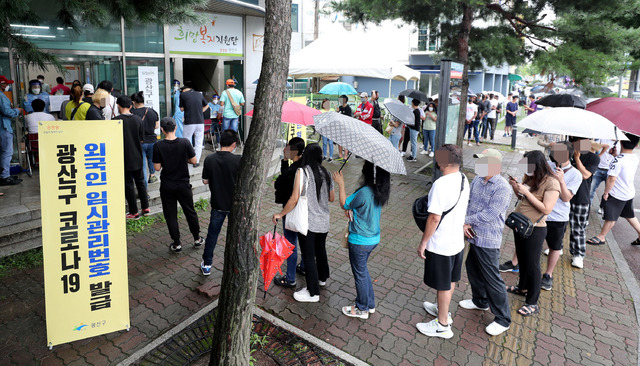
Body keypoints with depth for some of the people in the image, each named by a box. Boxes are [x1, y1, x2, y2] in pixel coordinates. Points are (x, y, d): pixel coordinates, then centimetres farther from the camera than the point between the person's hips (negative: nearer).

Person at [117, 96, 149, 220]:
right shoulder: (138, 119, 0)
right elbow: (141, 139, 6)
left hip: (125, 158, -4)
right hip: (137, 158, 5)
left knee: (128, 184, 4)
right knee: (140, 182, 17)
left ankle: (134, 212, 10)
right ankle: (145, 207, 22)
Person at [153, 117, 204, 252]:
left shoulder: (158, 146, -13)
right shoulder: (185, 142, -12)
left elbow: (157, 168, -10)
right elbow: (193, 161, -5)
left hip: (167, 186, -1)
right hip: (183, 184, 1)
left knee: (171, 215, 11)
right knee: (190, 212, 17)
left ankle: (176, 244, 18)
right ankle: (197, 239, 30)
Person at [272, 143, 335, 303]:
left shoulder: (302, 172, -16)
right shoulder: (326, 173, 2)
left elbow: (294, 199, -20)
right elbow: (332, 198, 12)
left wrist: (280, 214, -8)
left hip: (308, 222, -6)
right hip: (323, 222, 7)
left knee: (308, 256, 5)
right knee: (321, 250, 26)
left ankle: (313, 293, 16)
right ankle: (322, 277, 48)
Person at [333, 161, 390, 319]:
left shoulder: (364, 192, -29)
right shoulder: (380, 190, -3)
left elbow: (344, 204, -13)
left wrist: (341, 183, -6)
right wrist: (352, 210, -1)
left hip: (360, 241, -8)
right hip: (373, 238, 8)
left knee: (360, 274, 11)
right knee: (363, 270, 26)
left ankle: (362, 309, 30)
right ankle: (370, 304, 40)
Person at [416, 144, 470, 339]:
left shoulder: (441, 184, -28)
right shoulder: (463, 179, 0)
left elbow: (435, 218, -26)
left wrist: (423, 243, -16)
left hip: (441, 245, -8)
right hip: (458, 241, 8)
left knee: (443, 285, 8)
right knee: (451, 280, 24)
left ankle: (442, 325, 25)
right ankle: (442, 309, 46)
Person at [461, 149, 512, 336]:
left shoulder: (503, 188, -21)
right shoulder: (477, 180, 2)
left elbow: (489, 215, -24)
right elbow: (468, 202, 6)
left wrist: (466, 220, -15)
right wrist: (465, 224, -8)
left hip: (488, 241, -8)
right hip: (474, 236, 8)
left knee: (492, 279, 1)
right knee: (473, 269, 23)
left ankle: (503, 319, 18)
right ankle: (480, 301, 47)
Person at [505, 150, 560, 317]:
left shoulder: (551, 183, -19)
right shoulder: (530, 178, 2)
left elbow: (546, 209, -23)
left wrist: (526, 192, -25)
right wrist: (515, 187, -5)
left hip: (535, 229, -8)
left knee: (532, 265, 3)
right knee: (522, 259, 24)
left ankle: (532, 303, 16)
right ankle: (522, 287, 46)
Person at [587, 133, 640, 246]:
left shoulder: (618, 159, -26)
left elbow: (612, 179, -27)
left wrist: (606, 193, -14)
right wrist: (615, 154, 10)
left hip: (616, 195, -8)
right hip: (630, 193, 8)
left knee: (611, 218, 6)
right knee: (630, 216, 24)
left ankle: (601, 237, 19)